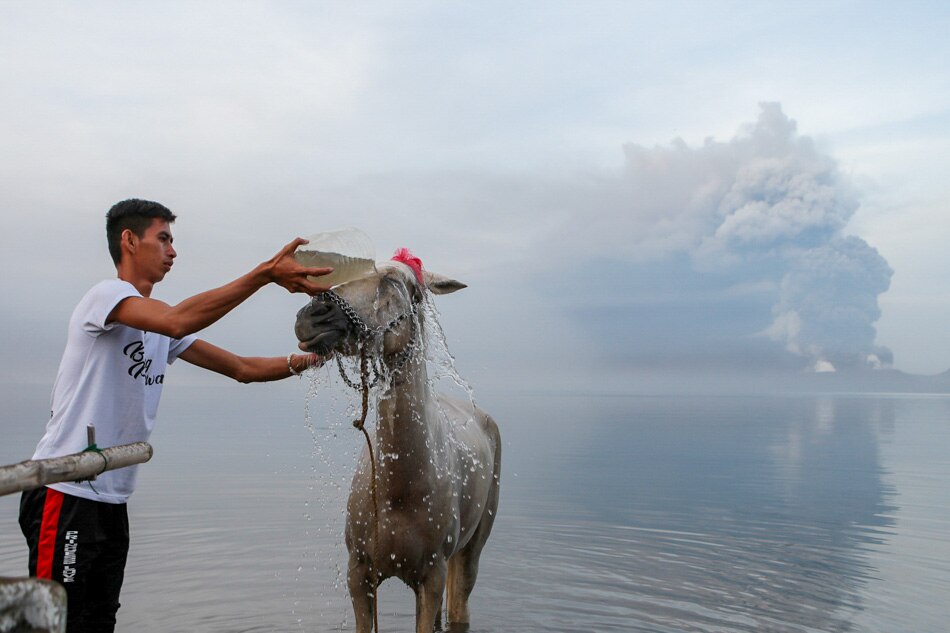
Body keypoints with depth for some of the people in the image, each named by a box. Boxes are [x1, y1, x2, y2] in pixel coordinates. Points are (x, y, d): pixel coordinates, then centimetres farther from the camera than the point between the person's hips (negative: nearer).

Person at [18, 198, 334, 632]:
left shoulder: (159, 322, 16)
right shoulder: (106, 294, -10)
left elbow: (243, 369, 14)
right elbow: (179, 321, -31)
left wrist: (312, 357, 2)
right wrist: (265, 274, -33)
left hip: (111, 499, 9)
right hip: (65, 493, -9)